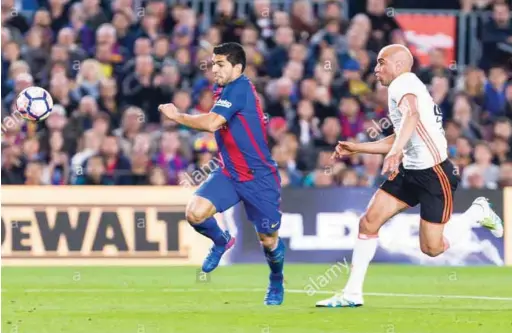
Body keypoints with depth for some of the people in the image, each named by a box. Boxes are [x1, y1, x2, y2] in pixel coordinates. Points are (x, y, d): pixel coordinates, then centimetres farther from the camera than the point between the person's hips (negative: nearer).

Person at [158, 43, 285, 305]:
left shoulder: (239, 88, -19)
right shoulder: (222, 91, 8)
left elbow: (212, 123, -28)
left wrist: (177, 116, -16)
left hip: (259, 177, -7)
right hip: (229, 173, 7)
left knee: (268, 241, 3)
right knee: (195, 213, -16)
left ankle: (276, 282, 33)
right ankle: (221, 242, 16)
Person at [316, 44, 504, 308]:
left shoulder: (403, 83, -15)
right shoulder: (405, 87, 17)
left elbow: (411, 115, -38)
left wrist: (395, 152, -53)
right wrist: (356, 148, 25)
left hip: (434, 173, -10)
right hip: (411, 171, 10)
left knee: (432, 248, -5)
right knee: (369, 222, -2)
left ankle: (478, 212, 19)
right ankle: (352, 293, 2)